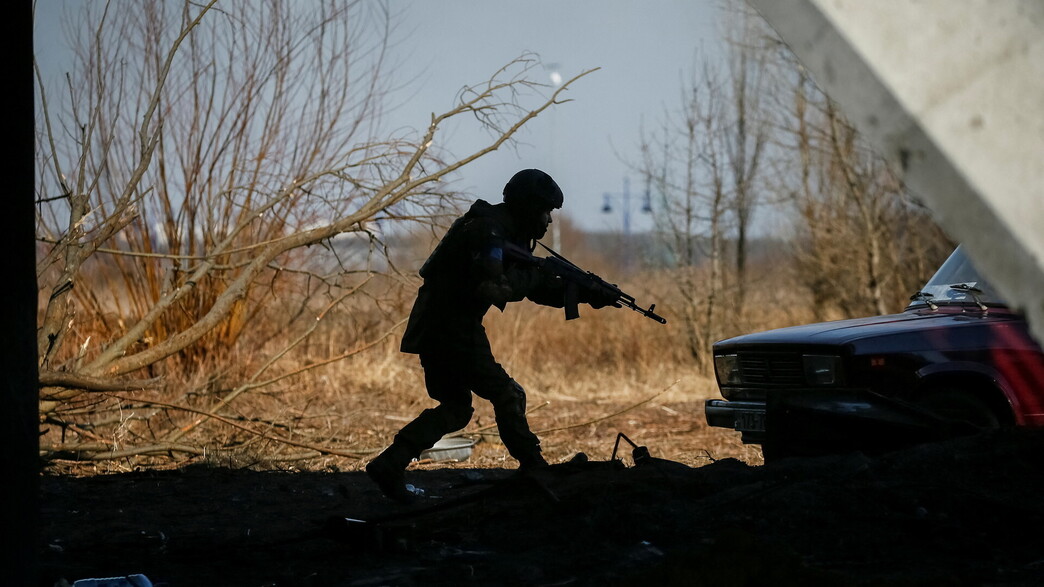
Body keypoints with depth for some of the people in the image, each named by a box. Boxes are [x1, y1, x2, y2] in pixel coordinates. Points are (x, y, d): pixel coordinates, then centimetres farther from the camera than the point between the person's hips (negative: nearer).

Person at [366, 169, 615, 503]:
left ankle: (389, 465, 6)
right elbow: (490, 288, -28)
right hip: (452, 329, -10)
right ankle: (533, 470, 11)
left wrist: (590, 295, 11)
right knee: (507, 397, 1)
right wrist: (532, 276, -13)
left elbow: (538, 288, 20)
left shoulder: (507, 234, 16)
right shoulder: (489, 231, -16)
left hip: (433, 329, 10)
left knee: (455, 408, 15)